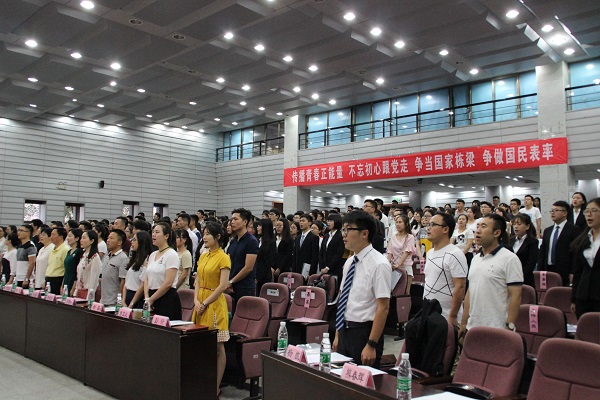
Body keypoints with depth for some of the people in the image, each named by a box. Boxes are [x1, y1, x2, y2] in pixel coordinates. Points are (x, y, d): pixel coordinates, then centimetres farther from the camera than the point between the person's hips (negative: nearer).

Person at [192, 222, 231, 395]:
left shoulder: (223, 258, -9)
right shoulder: (203, 256, 12)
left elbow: (223, 286, -14)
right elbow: (198, 281, 13)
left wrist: (205, 303, -13)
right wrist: (196, 300, -2)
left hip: (215, 304, -7)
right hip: (200, 304, 7)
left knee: (218, 347, 1)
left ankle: (216, 387, 9)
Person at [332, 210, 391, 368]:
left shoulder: (379, 264, -16)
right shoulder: (349, 262, 8)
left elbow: (383, 308, -18)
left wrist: (371, 345, -20)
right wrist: (337, 336, 14)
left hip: (364, 332, -7)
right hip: (344, 331, 7)